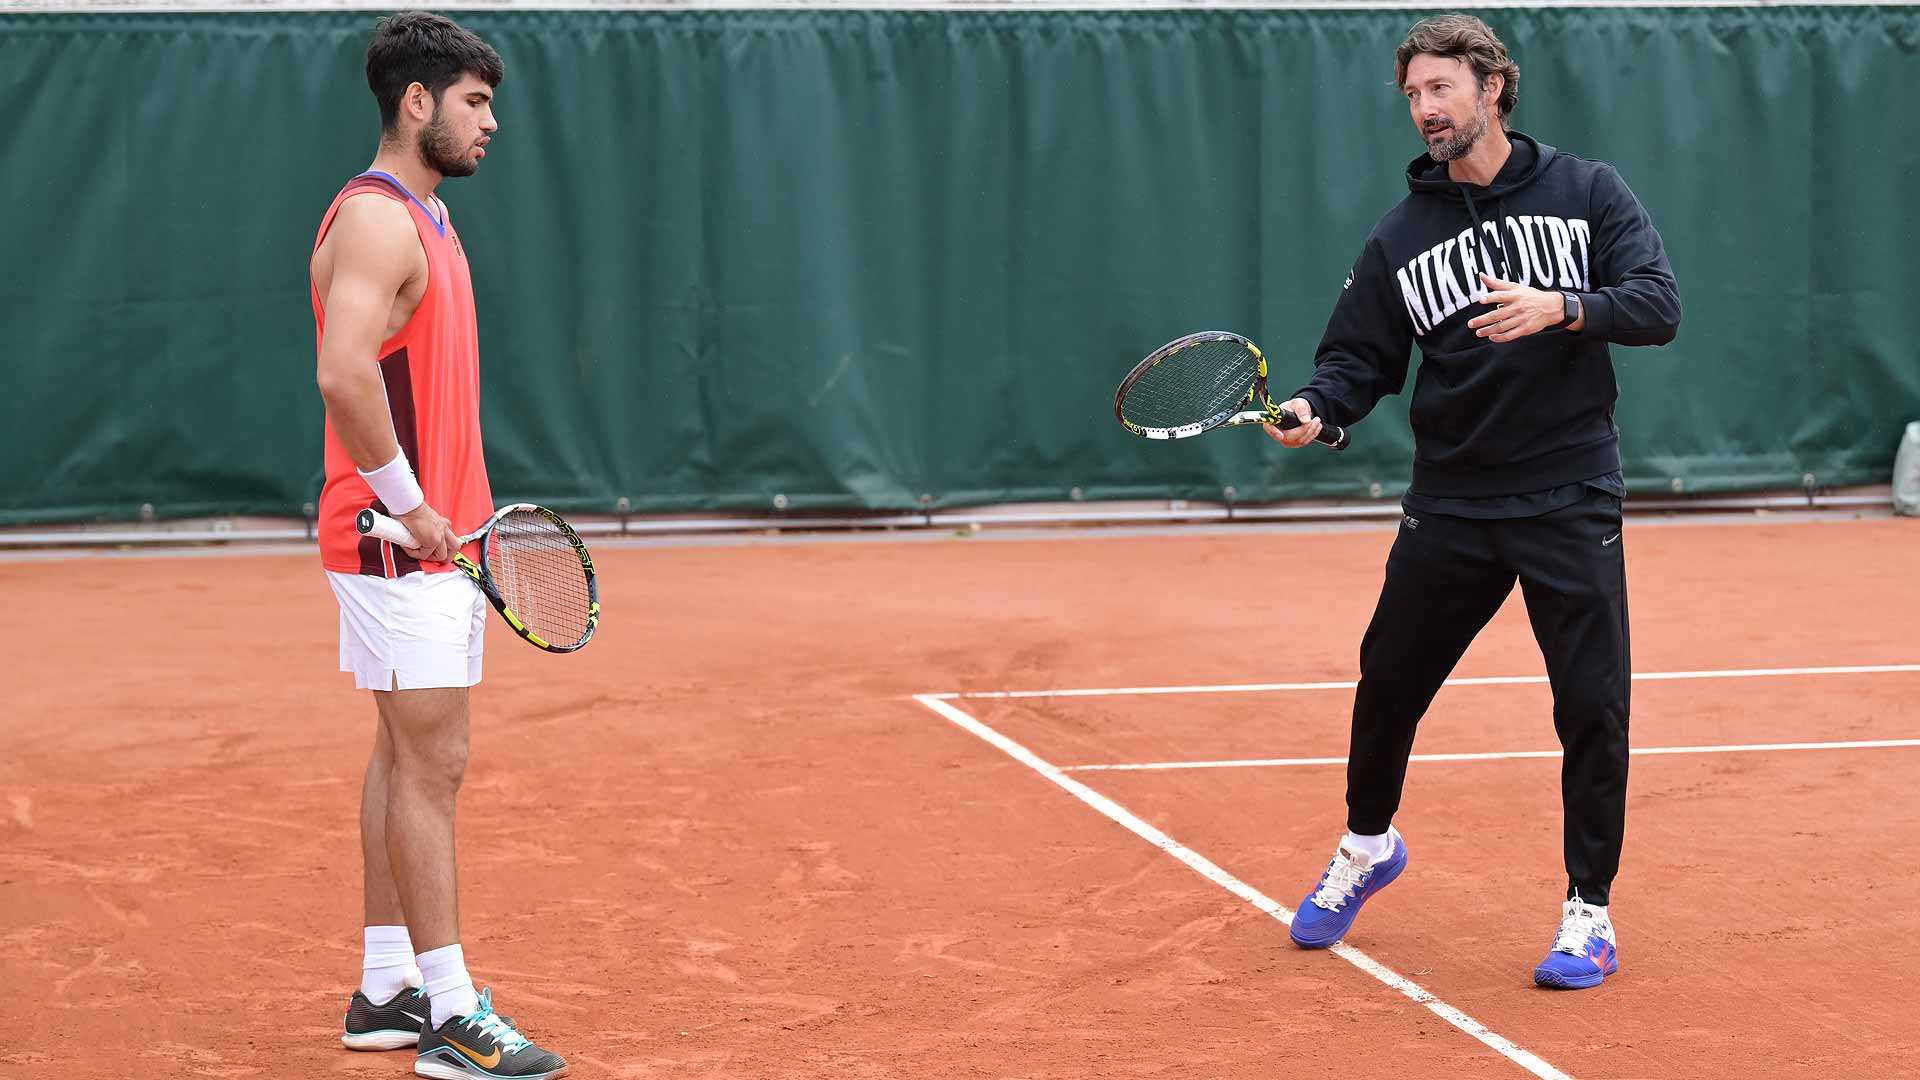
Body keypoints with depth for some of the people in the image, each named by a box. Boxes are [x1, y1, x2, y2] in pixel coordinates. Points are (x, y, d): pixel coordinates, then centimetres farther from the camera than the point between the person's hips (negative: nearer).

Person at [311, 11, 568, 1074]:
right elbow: (345, 373, -29)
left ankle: (386, 990, 19)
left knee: (407, 757, 12)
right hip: (398, 542, -10)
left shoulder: (424, 217, 17)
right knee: (432, 760, -8)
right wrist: (409, 505, -23)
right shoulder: (375, 220, -16)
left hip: (436, 536, 10)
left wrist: (452, 510, 15)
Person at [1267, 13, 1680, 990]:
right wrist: (1318, 405, -15)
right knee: (1387, 682, 10)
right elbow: (1361, 355, 6)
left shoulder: (1587, 193, 0)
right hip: (1450, 506, 3)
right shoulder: (1400, 238, 7)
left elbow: (1658, 305, -9)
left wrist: (1560, 308, -26)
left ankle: (1589, 911, 10)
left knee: (1592, 706, -5)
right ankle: (1367, 847, 37)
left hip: (1569, 501, -3)